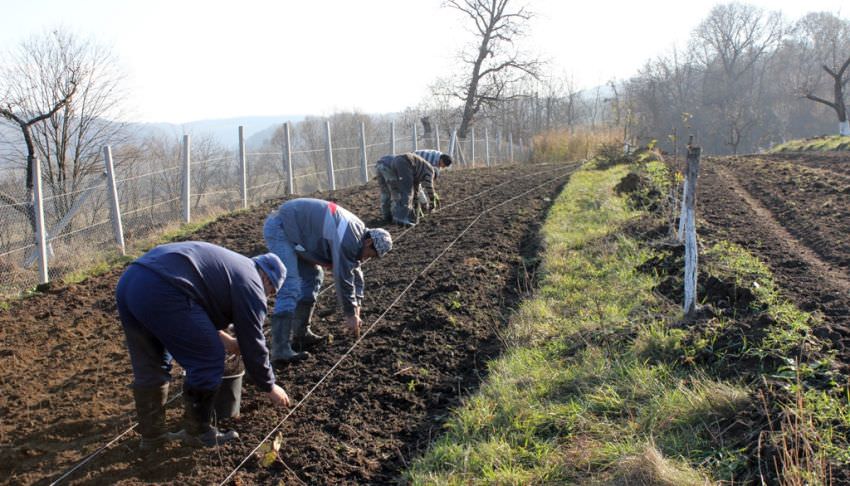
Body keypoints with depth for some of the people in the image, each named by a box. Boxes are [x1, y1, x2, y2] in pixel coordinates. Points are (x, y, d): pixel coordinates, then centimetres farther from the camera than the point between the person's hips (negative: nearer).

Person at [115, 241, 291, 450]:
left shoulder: (228, 265, 31)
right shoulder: (250, 283, 6)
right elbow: (253, 345, 9)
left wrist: (223, 338, 41)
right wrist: (270, 387, 21)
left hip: (128, 280, 10)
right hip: (161, 292, -10)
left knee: (149, 368, 22)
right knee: (208, 360, 6)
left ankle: (152, 434, 32)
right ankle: (197, 432, 20)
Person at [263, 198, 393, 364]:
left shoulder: (357, 232, 9)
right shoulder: (349, 240, -23)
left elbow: (355, 272, 17)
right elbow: (343, 278, -20)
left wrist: (356, 307, 14)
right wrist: (350, 314, -9)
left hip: (290, 227, 11)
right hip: (279, 228, -11)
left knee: (313, 276, 14)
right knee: (290, 289, -18)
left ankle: (300, 335, 19)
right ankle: (280, 351, -20)